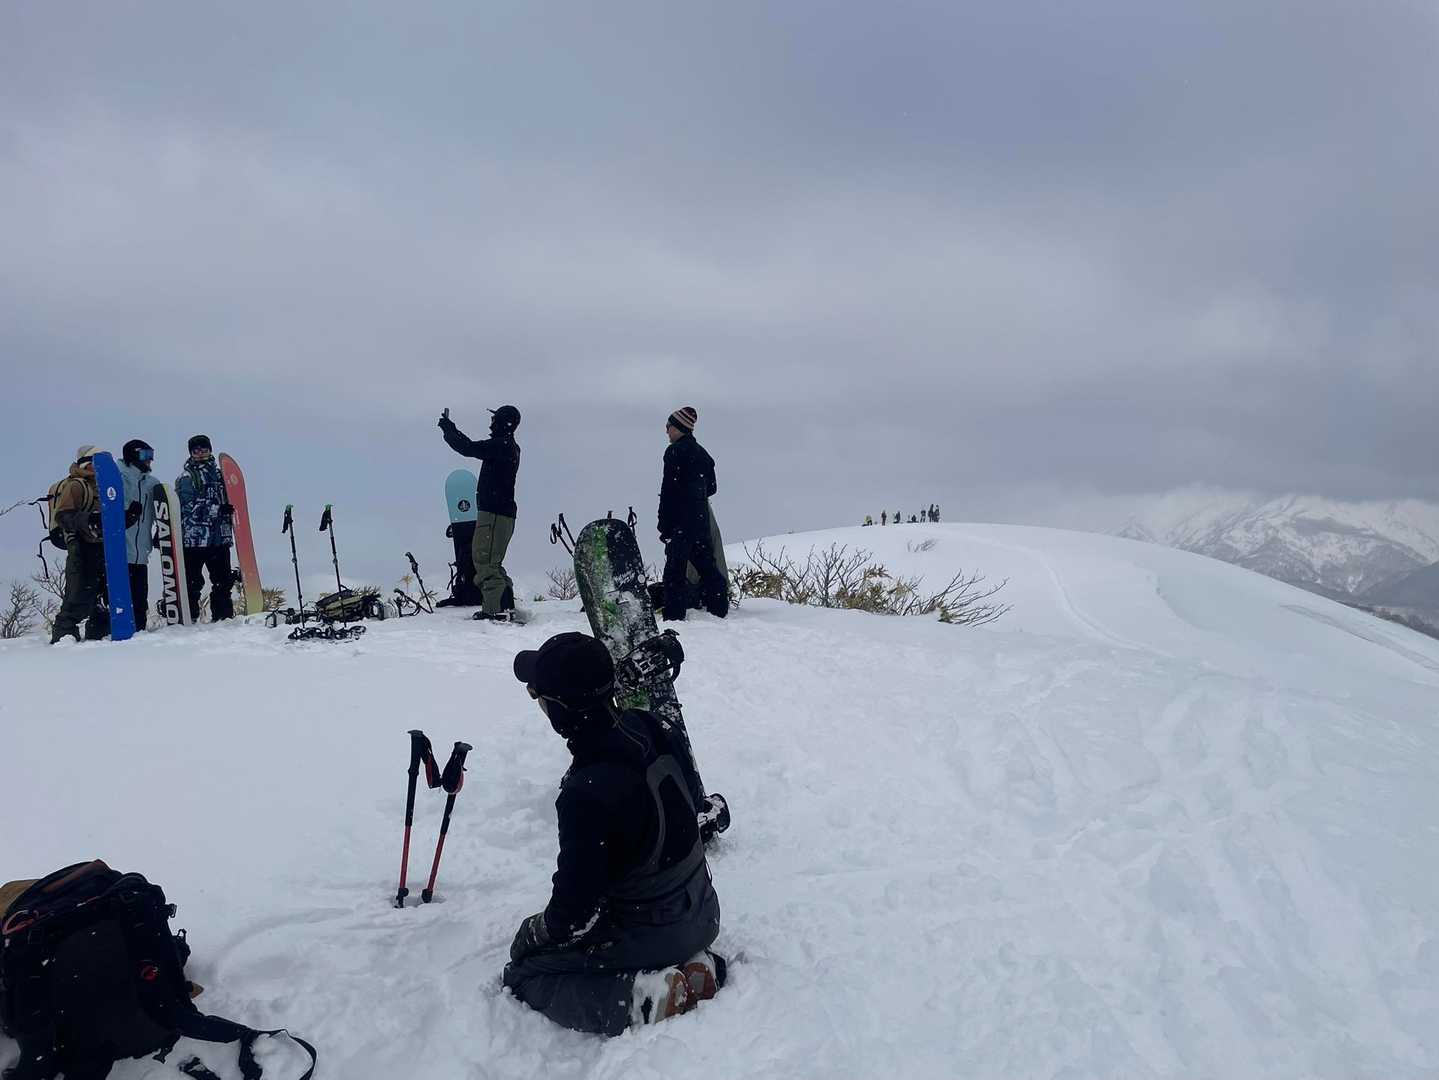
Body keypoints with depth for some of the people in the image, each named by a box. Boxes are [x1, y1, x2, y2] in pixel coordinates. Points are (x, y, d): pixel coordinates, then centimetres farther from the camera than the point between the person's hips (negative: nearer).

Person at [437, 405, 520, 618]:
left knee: (485, 561, -10)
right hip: (503, 512, 10)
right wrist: (451, 429, 24)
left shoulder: (500, 445, -14)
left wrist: (448, 429, -2)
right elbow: (473, 447, 26)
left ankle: (494, 609, -12)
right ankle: (505, 605, 20)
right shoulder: (509, 447, 17)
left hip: (493, 513, -10)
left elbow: (468, 448, -17)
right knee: (491, 562, 17)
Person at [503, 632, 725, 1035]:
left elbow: (574, 911, -22)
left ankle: (641, 999, -9)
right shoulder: (646, 727, -12)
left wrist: (531, 933, -3)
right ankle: (693, 966, 11)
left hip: (650, 933, -7)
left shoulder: (586, 794, -33)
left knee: (523, 974, 9)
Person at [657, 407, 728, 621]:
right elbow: (711, 487, 21)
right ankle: (719, 609, 17)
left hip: (681, 522, -8)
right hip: (703, 521, 8)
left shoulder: (675, 451, -8)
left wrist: (664, 526, -12)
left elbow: (668, 490, -13)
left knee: (675, 567, -7)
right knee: (706, 565, 14)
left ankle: (674, 615, -10)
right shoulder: (702, 453, 16)